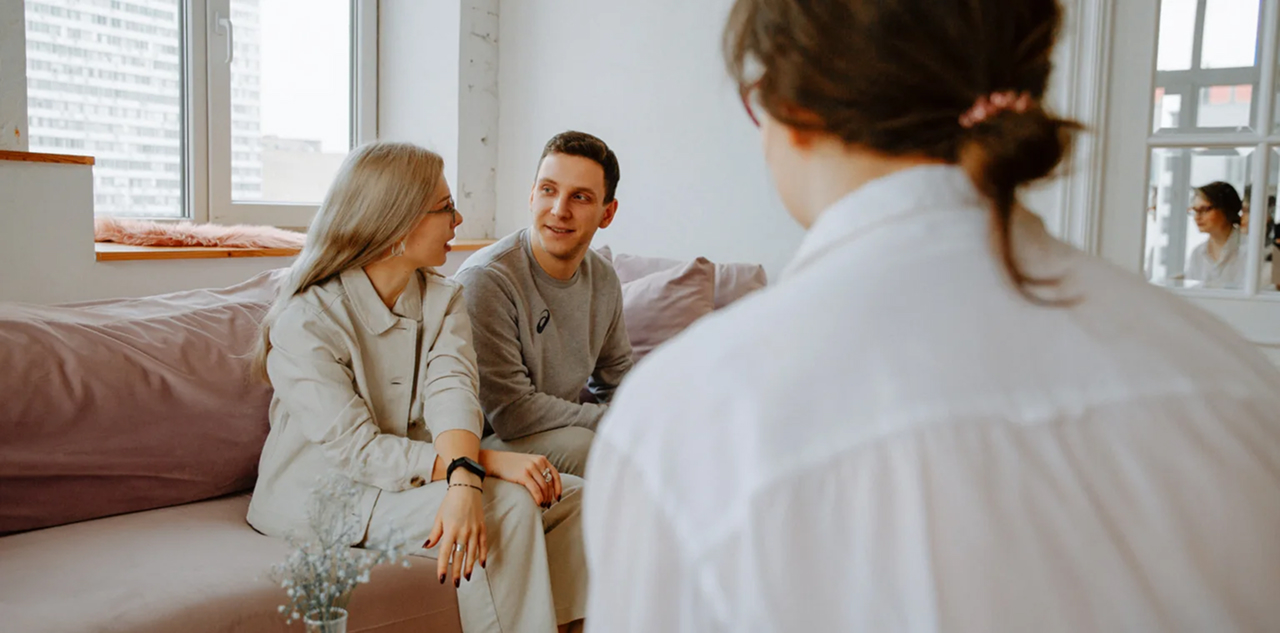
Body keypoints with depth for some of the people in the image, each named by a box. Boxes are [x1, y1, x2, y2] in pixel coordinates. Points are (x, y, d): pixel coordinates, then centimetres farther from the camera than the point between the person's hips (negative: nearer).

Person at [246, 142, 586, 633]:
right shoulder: (305, 321, -18)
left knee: (572, 497, -11)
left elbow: (452, 392, -18)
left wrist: (464, 479, -39)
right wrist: (489, 462, -30)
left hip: (419, 477, 6)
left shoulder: (442, 300, 1)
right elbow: (357, 451, -24)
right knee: (504, 506, -26)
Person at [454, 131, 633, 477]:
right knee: (579, 445, -34)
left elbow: (616, 380, 17)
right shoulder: (485, 279, -22)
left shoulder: (604, 279, 3)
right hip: (489, 439, -7)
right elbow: (510, 413, -25)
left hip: (566, 427, 7)